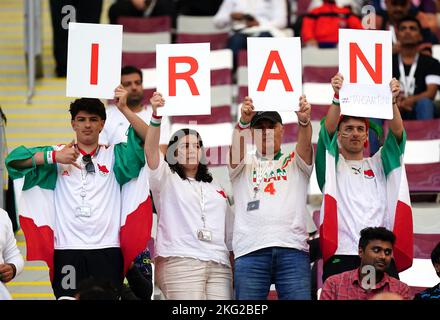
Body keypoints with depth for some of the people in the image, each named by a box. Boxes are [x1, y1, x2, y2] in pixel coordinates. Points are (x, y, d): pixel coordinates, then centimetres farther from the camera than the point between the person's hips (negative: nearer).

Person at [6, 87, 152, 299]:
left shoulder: (114, 156, 13)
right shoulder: (59, 156, 11)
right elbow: (15, 159, 2)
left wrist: (124, 109, -13)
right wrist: (54, 157, -10)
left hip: (107, 251, 0)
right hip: (67, 251, 0)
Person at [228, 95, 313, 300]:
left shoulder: (295, 163, 20)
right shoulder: (244, 165, 19)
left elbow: (305, 145, -1)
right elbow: (236, 148, -2)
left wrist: (304, 121, -24)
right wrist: (243, 122, -24)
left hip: (293, 247, 0)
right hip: (250, 250, 0)